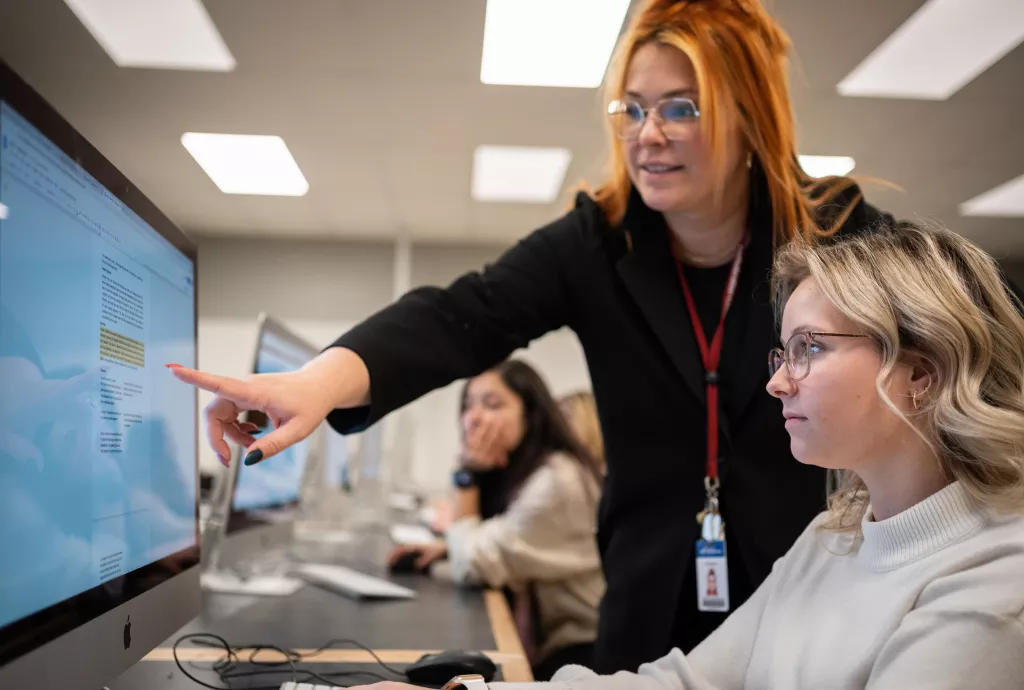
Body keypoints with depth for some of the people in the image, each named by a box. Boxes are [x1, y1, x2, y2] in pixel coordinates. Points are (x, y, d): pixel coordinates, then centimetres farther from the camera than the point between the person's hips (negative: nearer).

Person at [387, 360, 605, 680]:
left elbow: (472, 566, -19)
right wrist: (448, 547, 1)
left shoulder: (557, 480, -24)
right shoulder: (514, 471, 4)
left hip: (580, 652, -8)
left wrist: (469, 473, -16)